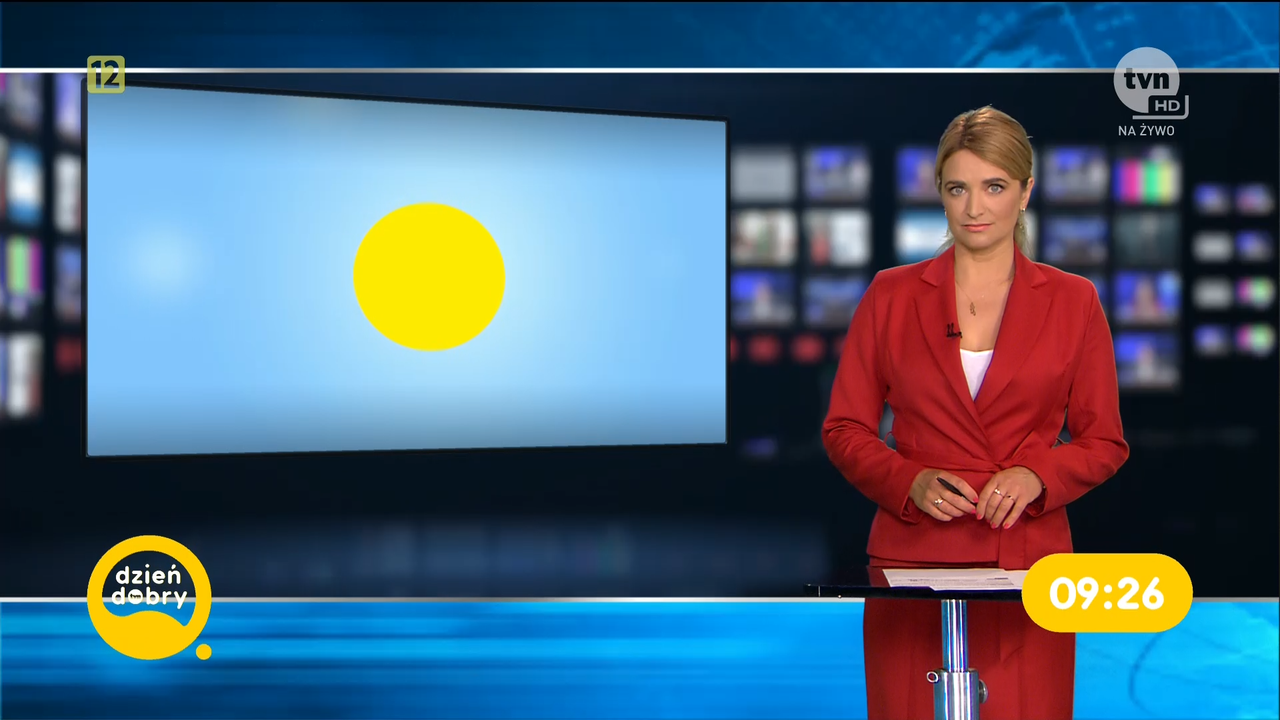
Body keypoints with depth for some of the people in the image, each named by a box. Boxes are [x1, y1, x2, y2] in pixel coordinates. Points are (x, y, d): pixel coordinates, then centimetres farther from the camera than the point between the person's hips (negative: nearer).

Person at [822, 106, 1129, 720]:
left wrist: (1035, 476, -10)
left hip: (1028, 560, 0)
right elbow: (845, 429, 7)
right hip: (914, 559, 0)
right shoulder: (891, 295, 7)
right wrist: (912, 482, -10)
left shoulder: (1072, 300, 7)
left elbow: (1104, 442, 9)